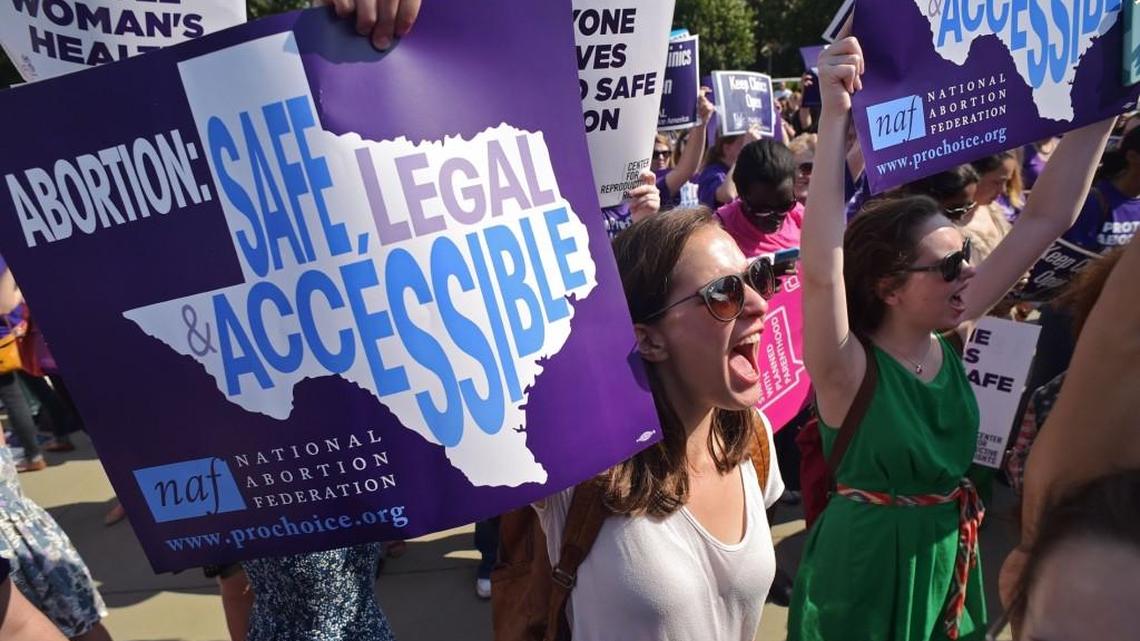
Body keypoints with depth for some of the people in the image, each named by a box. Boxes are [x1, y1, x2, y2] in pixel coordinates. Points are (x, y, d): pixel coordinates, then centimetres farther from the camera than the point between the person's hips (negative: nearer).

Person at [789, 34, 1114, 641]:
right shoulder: (849, 368, -24)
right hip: (868, 564, -6)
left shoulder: (949, 337, -8)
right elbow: (821, 270, -45)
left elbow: (1047, 218, -6)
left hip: (949, 556, 6)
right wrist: (834, 115, -49)